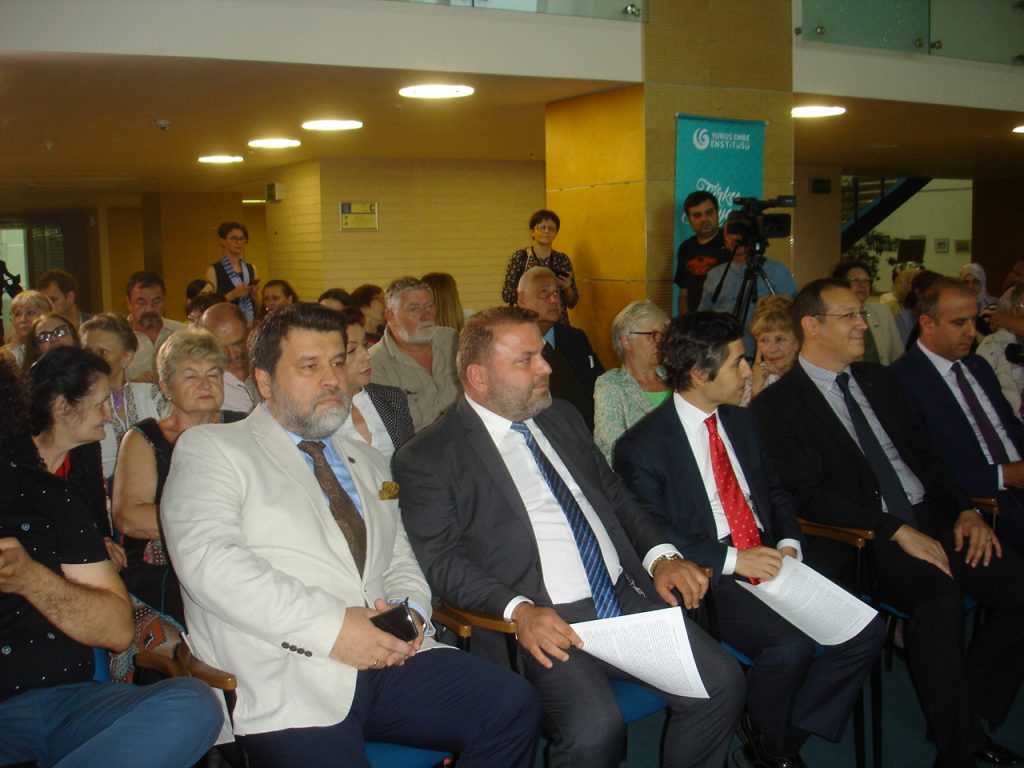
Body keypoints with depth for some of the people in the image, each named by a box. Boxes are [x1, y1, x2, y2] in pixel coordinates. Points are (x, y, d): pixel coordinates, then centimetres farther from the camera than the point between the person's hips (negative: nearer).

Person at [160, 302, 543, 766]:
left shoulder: (366, 461, 26)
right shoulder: (210, 449, 5)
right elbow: (207, 559, -10)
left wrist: (409, 610, 1)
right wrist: (329, 625, -17)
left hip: (386, 656, 6)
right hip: (286, 682, -5)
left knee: (514, 706, -16)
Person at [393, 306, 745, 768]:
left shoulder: (562, 418, 17)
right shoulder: (429, 458, -2)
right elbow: (439, 560, -8)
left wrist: (659, 555, 5)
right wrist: (518, 610, -23)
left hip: (627, 598, 6)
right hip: (540, 623, -6)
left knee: (722, 683, -10)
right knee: (594, 730, -29)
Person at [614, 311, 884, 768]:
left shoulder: (741, 422, 15)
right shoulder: (641, 447, -8)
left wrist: (789, 544, 0)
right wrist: (733, 559, -18)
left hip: (768, 561, 7)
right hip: (707, 579, -7)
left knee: (865, 631, -11)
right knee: (792, 645, -29)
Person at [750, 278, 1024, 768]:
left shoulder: (878, 380, 18)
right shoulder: (777, 405, -4)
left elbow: (924, 455, 20)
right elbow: (808, 495, -12)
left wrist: (965, 510, 2)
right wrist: (896, 530, -19)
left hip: (930, 520, 7)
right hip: (866, 539, -6)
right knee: (940, 594, -32)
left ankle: (972, 713, 5)